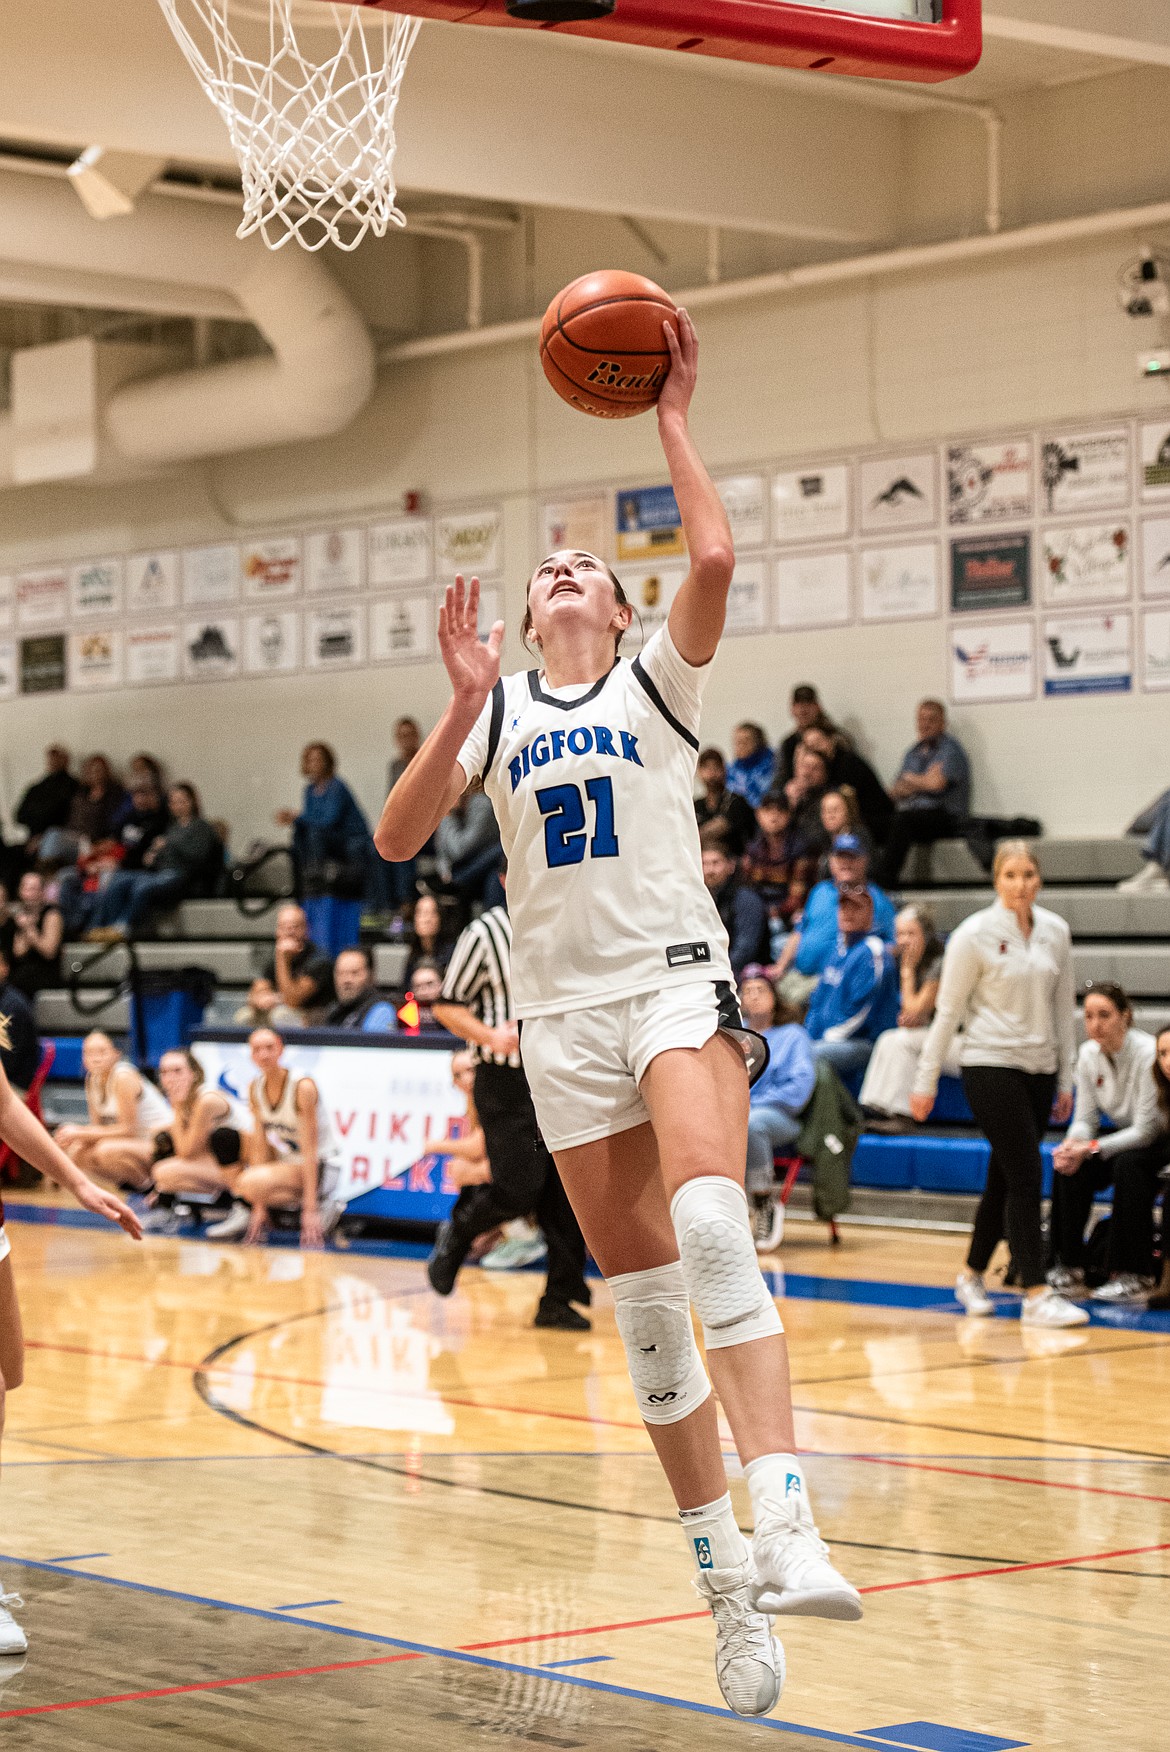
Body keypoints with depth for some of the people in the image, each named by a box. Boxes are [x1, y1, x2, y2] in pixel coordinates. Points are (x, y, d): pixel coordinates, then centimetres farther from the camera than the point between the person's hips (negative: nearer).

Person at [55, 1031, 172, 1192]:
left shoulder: (123, 1077, -21)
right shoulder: (93, 1080, 3)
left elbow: (128, 1129, -22)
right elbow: (97, 1126, 5)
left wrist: (82, 1132, -21)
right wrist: (74, 1133, -17)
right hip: (135, 1142, 8)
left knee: (107, 1150, -33)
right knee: (76, 1151, -7)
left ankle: (150, 1186, -9)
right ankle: (127, 1182, 12)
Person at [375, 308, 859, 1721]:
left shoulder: (654, 679, 7)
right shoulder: (498, 710, 14)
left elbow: (713, 557, -13)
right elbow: (395, 839, 1)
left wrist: (672, 418, -5)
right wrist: (463, 708, -9)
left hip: (674, 977, -4)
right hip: (561, 1008, 4)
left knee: (709, 1223, -28)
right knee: (640, 1301, 2)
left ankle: (783, 1528, -39)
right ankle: (723, 1573, 9)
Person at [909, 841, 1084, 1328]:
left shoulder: (1056, 931, 7)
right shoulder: (974, 935, -8)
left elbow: (1063, 1007, 14)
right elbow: (948, 1010, -3)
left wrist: (1066, 1079, 13)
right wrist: (925, 1081, -2)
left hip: (1039, 1069, 5)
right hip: (990, 1066, -5)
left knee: (1004, 1180, 11)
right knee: (1025, 1178, -12)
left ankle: (972, 1274, 28)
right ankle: (1036, 1294, -11)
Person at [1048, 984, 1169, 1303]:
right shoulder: (1089, 1054, -6)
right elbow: (1086, 1119, -1)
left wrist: (1091, 1148, -32)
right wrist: (1071, 1145, -24)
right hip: (1128, 1138, 6)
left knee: (1129, 1165, -35)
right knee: (1069, 1165, -19)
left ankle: (1133, 1275, -28)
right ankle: (1068, 1265, -10)